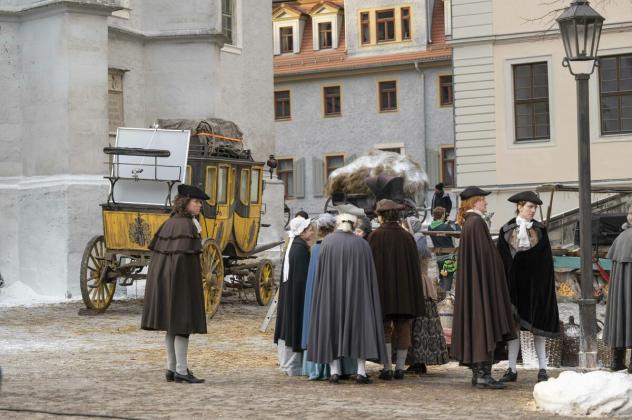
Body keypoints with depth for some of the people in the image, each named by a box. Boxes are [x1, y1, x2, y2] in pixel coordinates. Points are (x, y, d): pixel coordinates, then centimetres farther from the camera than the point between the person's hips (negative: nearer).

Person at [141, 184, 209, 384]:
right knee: (183, 323, -5)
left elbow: (157, 252, 11)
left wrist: (161, 280, 14)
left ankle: (172, 369, 15)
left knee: (172, 325, 12)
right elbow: (186, 255, -22)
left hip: (165, 279, 9)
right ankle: (181, 370, -5)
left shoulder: (168, 223, 12)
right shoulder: (187, 225, -14)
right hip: (183, 280, -9)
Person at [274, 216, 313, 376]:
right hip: (298, 293, -10)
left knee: (288, 326, 14)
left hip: (288, 291, 10)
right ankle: (294, 366, 1)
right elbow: (302, 276, -20)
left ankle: (286, 363, 21)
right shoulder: (300, 248, -17)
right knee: (296, 326, -4)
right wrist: (307, 296, -16)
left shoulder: (292, 246, 11)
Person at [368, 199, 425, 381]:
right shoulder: (407, 236, 4)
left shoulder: (376, 236, -7)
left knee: (385, 329, 3)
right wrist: (415, 294, 15)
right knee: (403, 329, 8)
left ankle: (387, 368, -4)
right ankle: (400, 367, 7)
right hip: (405, 289, 3)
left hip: (383, 289, -3)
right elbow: (415, 265, 7)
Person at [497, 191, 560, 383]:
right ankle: (512, 369, 5)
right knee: (513, 325, 1)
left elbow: (546, 259, 1)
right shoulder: (506, 230, 3)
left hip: (534, 282, 0)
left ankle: (542, 369, 7)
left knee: (537, 325, 2)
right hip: (513, 283, 0)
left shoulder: (540, 230, 5)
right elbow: (502, 259, 1)